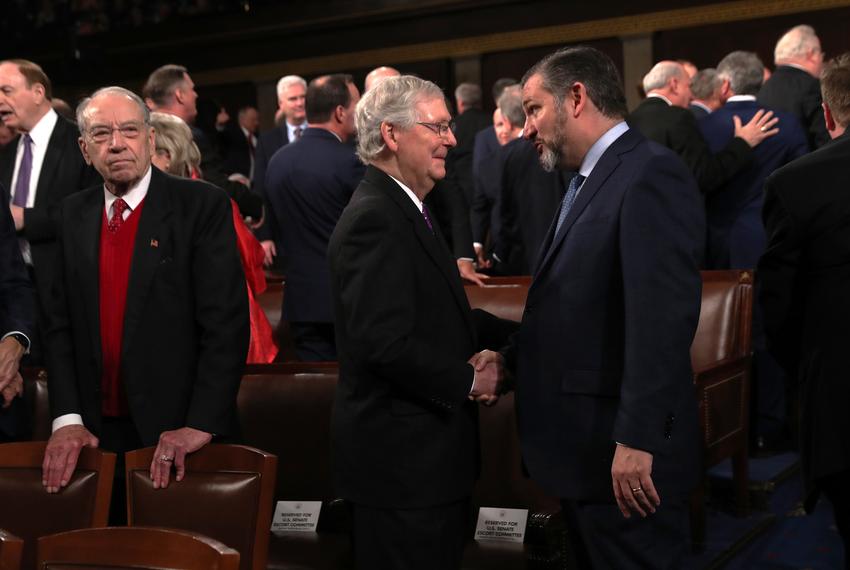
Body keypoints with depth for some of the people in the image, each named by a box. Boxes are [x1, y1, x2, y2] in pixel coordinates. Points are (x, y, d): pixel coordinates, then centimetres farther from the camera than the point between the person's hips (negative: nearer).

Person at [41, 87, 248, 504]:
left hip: (179, 438, -4)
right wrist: (67, 419, -5)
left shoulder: (202, 206, -8)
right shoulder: (73, 215, 8)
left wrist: (201, 424, -20)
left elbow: (225, 322, -13)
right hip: (97, 435, 4)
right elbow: (60, 324, 7)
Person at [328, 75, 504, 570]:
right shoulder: (375, 218, -19)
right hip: (401, 459, -10)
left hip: (428, 452, 10)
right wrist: (468, 380, -15)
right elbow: (385, 343, -27)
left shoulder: (408, 210, 13)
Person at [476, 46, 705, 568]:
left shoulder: (651, 174, -15)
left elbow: (663, 316, -24)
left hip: (626, 460, -9)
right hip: (583, 448, 9)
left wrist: (636, 441, -26)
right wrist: (512, 359, 5)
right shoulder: (588, 182, 14)